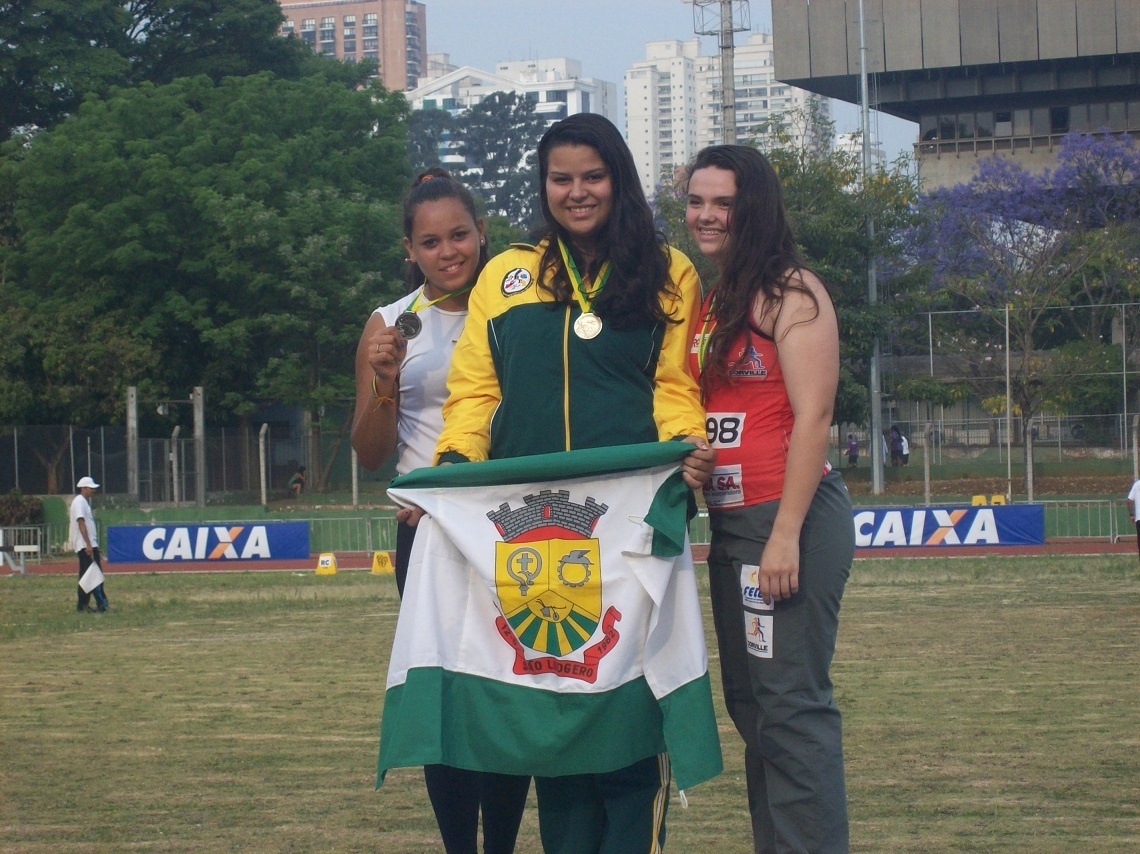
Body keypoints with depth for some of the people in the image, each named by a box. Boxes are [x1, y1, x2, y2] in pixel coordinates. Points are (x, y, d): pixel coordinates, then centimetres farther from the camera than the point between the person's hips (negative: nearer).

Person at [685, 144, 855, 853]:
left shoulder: (791, 290, -8)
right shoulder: (710, 301, 16)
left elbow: (813, 416, -15)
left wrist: (787, 534, -20)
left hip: (789, 518, -9)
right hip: (730, 522, 9)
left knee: (791, 702, -10)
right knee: (750, 704, 11)